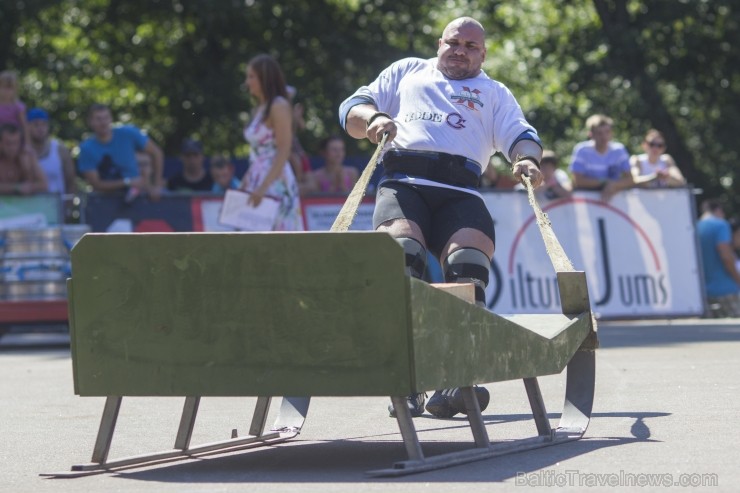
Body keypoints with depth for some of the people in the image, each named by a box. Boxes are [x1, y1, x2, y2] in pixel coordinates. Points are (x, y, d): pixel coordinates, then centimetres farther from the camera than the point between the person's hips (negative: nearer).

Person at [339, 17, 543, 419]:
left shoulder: (494, 94, 32)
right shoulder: (406, 71, 33)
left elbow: (519, 135, 16)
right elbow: (353, 109, 24)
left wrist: (528, 160, -8)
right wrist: (372, 118, 0)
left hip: (459, 193, 1)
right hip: (402, 183, -1)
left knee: (470, 260, -30)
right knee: (399, 248, -32)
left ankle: (456, 384, -38)